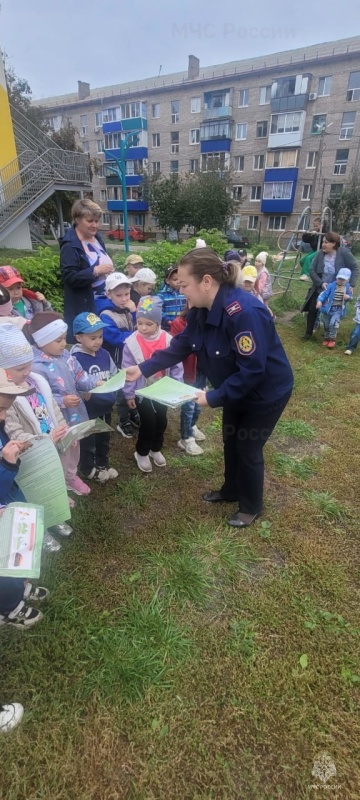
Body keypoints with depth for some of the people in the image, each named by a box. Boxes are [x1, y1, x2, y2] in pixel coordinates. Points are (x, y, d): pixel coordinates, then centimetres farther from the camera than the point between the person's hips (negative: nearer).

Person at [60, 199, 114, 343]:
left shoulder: (97, 238, 12)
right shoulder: (70, 245, -13)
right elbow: (69, 278, -20)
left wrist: (110, 271, 9)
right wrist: (95, 271, -25)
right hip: (83, 307, -8)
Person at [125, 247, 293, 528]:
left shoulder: (244, 312, -35)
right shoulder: (201, 310, -7)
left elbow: (252, 370, -33)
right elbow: (179, 346, 0)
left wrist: (213, 397, -30)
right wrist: (144, 368, -6)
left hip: (267, 392, -8)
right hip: (236, 389, 8)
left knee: (248, 449, 7)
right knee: (231, 441, 21)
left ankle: (251, 507, 33)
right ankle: (231, 491, 47)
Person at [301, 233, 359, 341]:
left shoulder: (344, 253, -18)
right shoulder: (320, 254, -10)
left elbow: (354, 268, -10)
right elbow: (312, 270, -9)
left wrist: (351, 284, -19)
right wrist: (321, 283, -22)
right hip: (319, 289, 2)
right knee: (312, 310, 1)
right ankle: (308, 333, 17)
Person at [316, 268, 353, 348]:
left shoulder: (348, 287, -1)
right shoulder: (331, 285, -10)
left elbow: (350, 296, 12)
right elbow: (324, 293, -15)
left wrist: (348, 297, -13)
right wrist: (319, 301, -32)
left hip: (339, 309, 0)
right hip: (328, 308, 1)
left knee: (333, 323, -20)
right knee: (326, 325, 11)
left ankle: (332, 339, -2)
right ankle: (326, 338, 34)